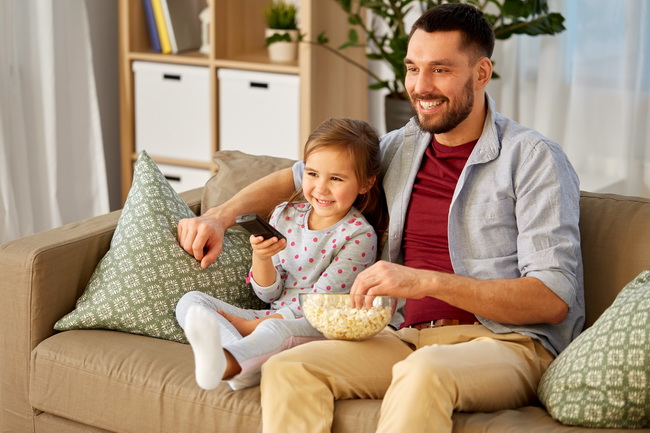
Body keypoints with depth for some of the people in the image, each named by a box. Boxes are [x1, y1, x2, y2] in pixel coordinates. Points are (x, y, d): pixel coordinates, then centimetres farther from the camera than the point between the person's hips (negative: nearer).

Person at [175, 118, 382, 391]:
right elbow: (269, 294, 10)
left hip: (317, 330, -6)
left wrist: (254, 325, -16)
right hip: (273, 316, 7)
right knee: (191, 301, -12)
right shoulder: (285, 215, 8)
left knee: (275, 330, -39)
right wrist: (261, 258, -12)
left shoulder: (359, 236, -9)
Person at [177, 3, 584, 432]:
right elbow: (293, 178, 30)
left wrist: (428, 281, -20)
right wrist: (221, 216, 11)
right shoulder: (401, 148, 16)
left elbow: (554, 298, -12)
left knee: (423, 371, -39)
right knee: (287, 369, -21)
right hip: (411, 338, 6)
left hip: (506, 343, -5)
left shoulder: (534, 158, -3)